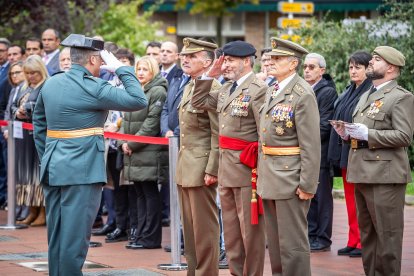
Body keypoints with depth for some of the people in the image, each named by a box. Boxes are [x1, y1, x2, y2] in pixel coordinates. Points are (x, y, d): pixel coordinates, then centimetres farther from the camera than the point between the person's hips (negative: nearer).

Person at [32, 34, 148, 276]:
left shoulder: (51, 84, 9)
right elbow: (139, 101, -14)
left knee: (56, 235, 12)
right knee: (75, 235, -5)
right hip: (81, 171, -8)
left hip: (52, 169, 8)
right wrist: (122, 69, -5)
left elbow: (39, 125, 17)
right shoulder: (93, 88, -13)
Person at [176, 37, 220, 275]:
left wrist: (212, 170, -20)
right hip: (185, 168, 9)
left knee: (204, 228, -4)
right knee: (190, 227, 13)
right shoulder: (188, 88, 15)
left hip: (201, 167, -9)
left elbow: (219, 135, -18)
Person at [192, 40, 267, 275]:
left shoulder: (258, 90, -13)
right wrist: (209, 76, 10)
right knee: (231, 228, 15)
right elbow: (199, 102, 22)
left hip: (248, 166, -9)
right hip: (227, 167, 9)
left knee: (250, 227, -1)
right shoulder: (226, 89, 13)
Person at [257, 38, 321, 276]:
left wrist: (307, 184, -19)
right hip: (269, 177, 9)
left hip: (290, 178, -9)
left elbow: (311, 145, -16)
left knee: (292, 243, -4)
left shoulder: (303, 95, -13)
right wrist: (262, 174, 15)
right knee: (275, 242, 14)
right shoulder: (272, 91, 14)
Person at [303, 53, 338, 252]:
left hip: (320, 154, -7)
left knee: (321, 196, -2)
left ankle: (322, 239, 3)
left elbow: (324, 125, -13)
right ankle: (310, 235, 18)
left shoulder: (328, 92, -8)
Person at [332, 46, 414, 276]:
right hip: (362, 173, 9)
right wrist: (348, 133, 6)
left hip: (385, 176, -9)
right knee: (367, 232, 14)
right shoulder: (366, 96, 21)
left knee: (387, 234, -5)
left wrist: (367, 134, -20)